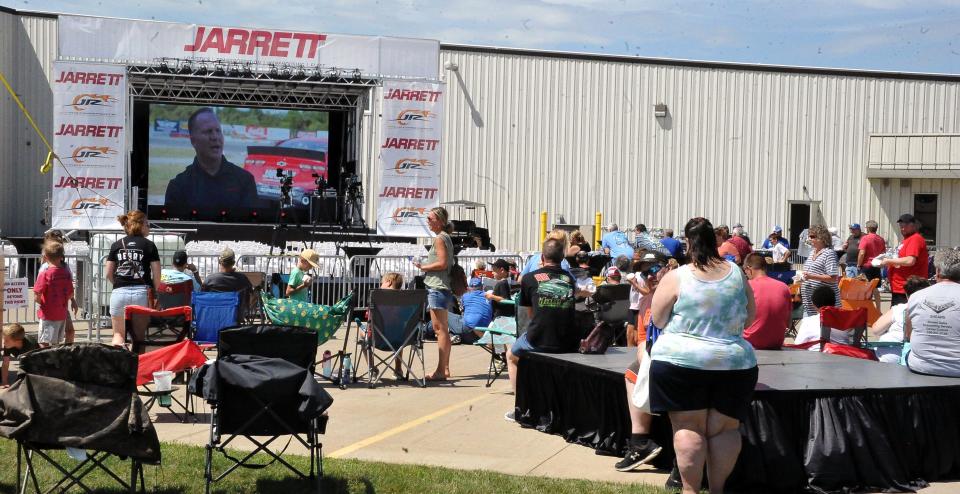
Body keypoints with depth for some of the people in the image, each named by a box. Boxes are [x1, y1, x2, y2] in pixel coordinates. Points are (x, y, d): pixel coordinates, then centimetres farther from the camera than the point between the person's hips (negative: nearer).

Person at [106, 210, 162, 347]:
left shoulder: (116, 245, 9)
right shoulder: (149, 245, 2)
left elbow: (108, 274, 10)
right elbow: (157, 276, -1)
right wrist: (155, 292, 13)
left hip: (119, 293, 2)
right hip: (141, 292, -2)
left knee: (118, 334, 10)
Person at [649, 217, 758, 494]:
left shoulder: (676, 277, -6)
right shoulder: (736, 273, 4)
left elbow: (658, 320, 1)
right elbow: (750, 317, 14)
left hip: (681, 360, -3)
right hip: (734, 362, 3)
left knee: (688, 427, 2)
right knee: (724, 428, 9)